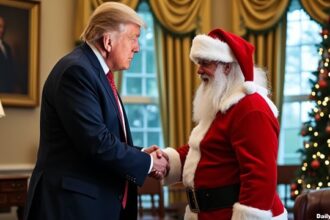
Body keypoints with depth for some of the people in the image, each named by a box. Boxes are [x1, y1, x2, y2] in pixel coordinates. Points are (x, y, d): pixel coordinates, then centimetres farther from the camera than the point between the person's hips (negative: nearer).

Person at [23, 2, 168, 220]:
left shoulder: (98, 72, 14)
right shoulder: (76, 70, -17)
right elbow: (96, 143, -25)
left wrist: (140, 155, 1)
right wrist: (147, 162, -13)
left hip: (101, 202, 10)